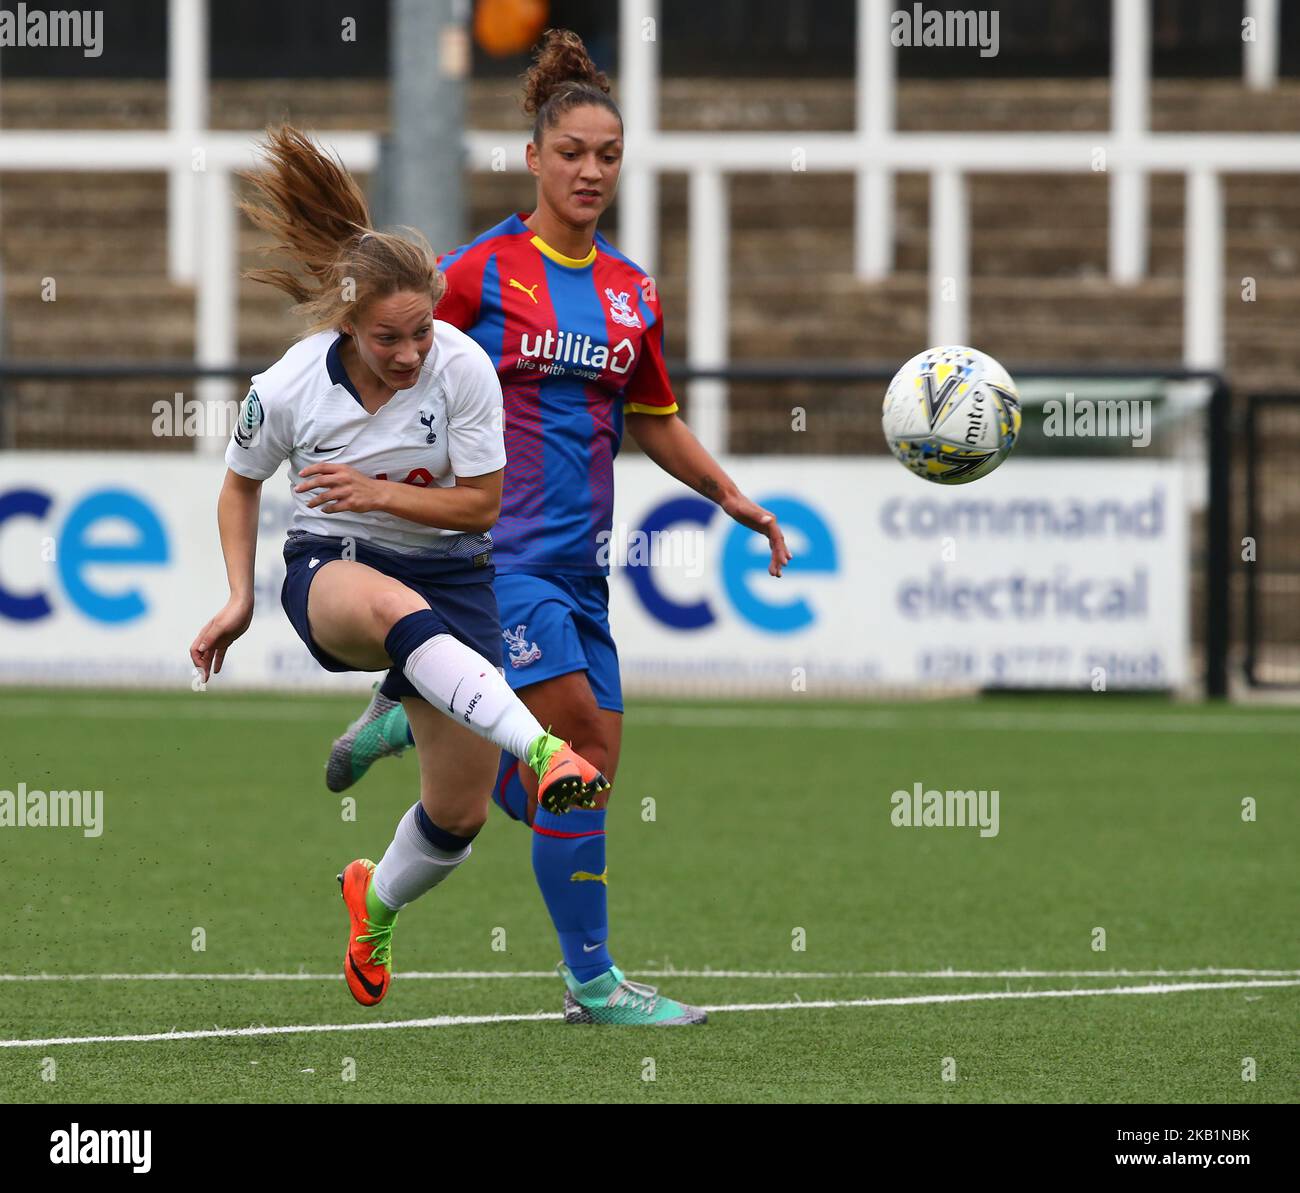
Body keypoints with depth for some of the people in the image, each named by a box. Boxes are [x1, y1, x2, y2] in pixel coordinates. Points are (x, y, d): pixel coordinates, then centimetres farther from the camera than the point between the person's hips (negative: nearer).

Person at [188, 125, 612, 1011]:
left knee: (459, 817, -1)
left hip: (449, 570, 2)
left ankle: (375, 904, 35)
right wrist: (240, 599, 0)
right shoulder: (289, 389, -14)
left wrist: (381, 492, -23)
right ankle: (544, 753, -62)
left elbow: (481, 505, -9)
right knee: (395, 609, -43)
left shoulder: (463, 367, -16)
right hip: (330, 569, -2)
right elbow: (242, 483, 7)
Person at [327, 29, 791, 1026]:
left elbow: (654, 422, 22)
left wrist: (736, 500, 12)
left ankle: (418, 717, 26)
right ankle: (590, 977, -9)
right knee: (584, 735, -17)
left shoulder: (632, 292, 11)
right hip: (493, 541, -7)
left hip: (577, 555, 7)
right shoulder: (479, 270, -5)